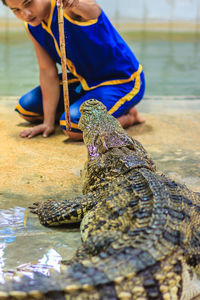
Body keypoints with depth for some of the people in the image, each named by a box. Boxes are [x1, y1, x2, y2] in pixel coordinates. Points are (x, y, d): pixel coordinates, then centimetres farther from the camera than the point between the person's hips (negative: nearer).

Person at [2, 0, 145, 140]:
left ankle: (128, 116, -3)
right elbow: (48, 71, -6)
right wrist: (48, 122, -10)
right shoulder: (32, 27, -4)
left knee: (73, 126, -30)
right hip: (84, 80, 8)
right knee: (26, 108, 10)